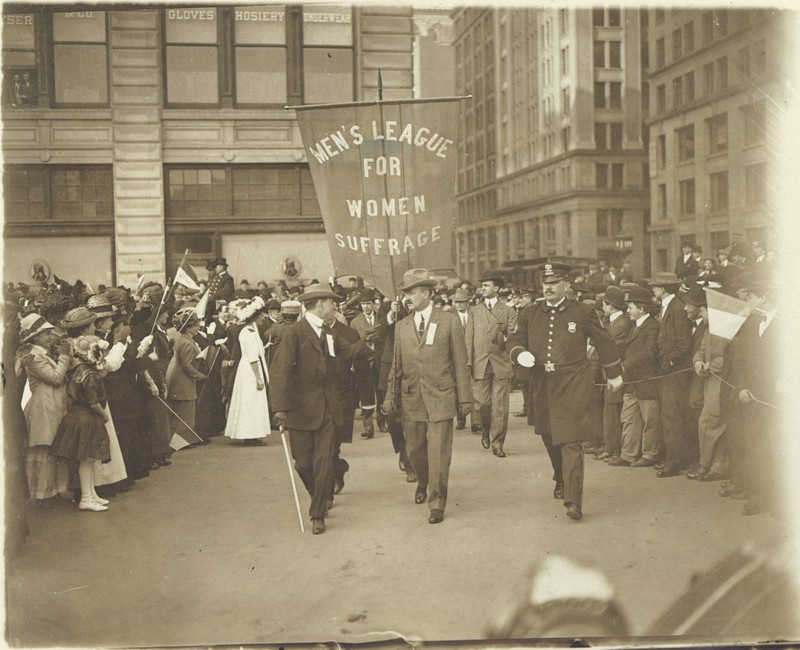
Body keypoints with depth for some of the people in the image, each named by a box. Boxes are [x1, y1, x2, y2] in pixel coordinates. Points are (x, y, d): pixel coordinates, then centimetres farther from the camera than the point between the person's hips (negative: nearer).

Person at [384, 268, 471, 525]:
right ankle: (423, 482, 43)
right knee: (414, 450, 14)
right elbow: (396, 365, 12)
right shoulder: (402, 326, 8)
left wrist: (464, 397, -3)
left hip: (440, 398, -3)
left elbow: (460, 362, -1)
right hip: (411, 398, 3)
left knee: (439, 454, -3)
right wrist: (391, 396, 8)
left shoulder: (449, 321, -2)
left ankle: (437, 504, 12)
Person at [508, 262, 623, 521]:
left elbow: (604, 342, 8)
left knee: (570, 442, -11)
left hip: (573, 386, -4)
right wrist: (520, 354, -8)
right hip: (542, 386, 4)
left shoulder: (582, 312, -2)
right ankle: (561, 480, 43)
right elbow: (516, 340, 16)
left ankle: (573, 500, -9)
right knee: (549, 438, 17)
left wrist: (614, 375, 15)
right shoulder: (530, 313, 5)